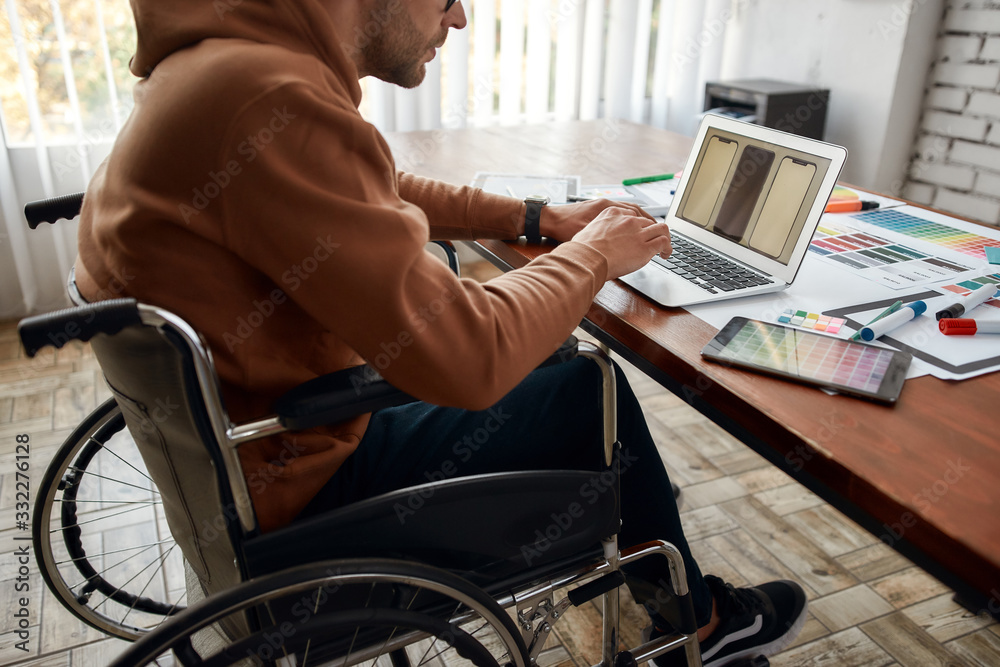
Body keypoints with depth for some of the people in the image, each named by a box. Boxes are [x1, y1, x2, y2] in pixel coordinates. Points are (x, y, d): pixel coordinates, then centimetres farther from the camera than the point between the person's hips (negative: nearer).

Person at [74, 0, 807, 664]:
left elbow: (391, 195, 15)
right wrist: (590, 255, -13)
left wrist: (540, 217, 8)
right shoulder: (273, 103, -30)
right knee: (593, 394, -1)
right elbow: (468, 358, -31)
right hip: (293, 492, -9)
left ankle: (617, 501, 40)